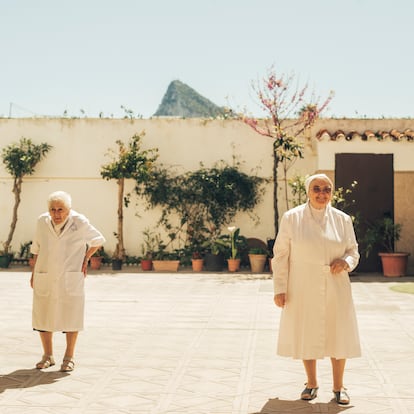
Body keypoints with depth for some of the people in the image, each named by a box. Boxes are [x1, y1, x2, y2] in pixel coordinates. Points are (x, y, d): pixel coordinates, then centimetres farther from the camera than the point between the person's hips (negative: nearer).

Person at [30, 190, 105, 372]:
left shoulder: (79, 222, -11)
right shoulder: (42, 221, -3)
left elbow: (98, 240, 5)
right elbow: (37, 248, 11)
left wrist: (85, 259, 0)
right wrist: (34, 272, 10)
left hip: (70, 279, -3)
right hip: (45, 279, 3)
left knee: (70, 318, 3)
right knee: (42, 317, 6)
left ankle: (69, 357, 16)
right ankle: (48, 356, 21)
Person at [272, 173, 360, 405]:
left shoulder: (343, 220, 3)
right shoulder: (291, 218, -2)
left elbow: (353, 252, 11)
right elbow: (280, 255, -2)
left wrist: (346, 262, -12)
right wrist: (280, 288, -6)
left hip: (335, 289, 1)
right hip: (303, 290, -1)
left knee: (338, 336, 5)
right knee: (306, 336, 8)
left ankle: (339, 386, 23)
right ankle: (312, 383, 27)